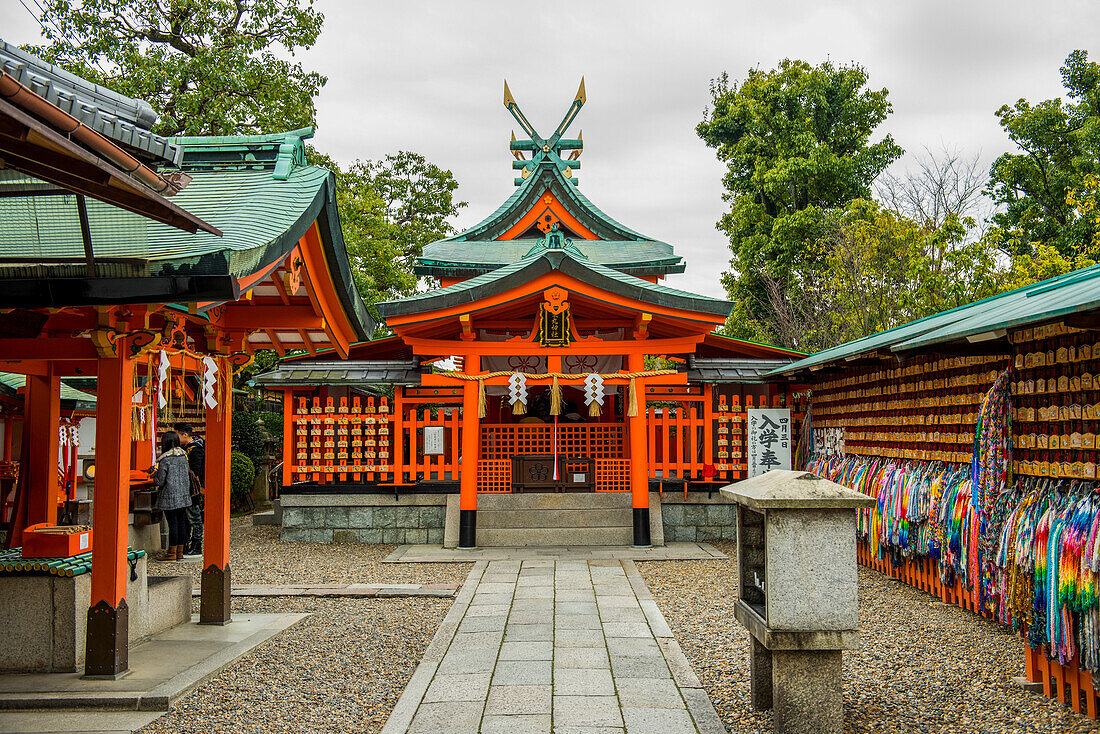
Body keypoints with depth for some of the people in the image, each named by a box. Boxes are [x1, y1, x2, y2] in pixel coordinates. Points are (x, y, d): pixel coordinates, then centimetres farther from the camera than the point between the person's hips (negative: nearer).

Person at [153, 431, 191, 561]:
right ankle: (180, 551, 14)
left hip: (170, 497, -6)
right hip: (183, 495, 6)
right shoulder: (183, 456, 6)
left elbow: (160, 481, -11)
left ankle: (172, 553, 2)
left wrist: (154, 476, 8)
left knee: (172, 523, -3)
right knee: (181, 522, 9)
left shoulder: (164, 459, -13)